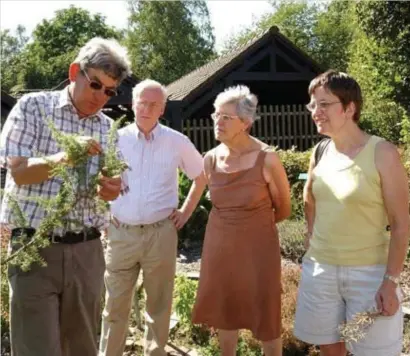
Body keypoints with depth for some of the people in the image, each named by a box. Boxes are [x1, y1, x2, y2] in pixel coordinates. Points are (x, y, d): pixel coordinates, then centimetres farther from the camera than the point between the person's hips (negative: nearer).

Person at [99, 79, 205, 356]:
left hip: (161, 234, 0)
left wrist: (186, 213, 9)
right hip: (121, 233, 1)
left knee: (159, 305, 11)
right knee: (115, 304, 8)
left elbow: (202, 176, 13)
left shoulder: (177, 142, 0)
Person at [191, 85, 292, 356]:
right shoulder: (211, 159, -3)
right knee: (225, 311, 17)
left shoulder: (267, 159, -16)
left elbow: (284, 209, -2)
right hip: (220, 245, 4)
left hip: (257, 247, -4)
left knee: (265, 316, 8)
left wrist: (254, 223, 8)